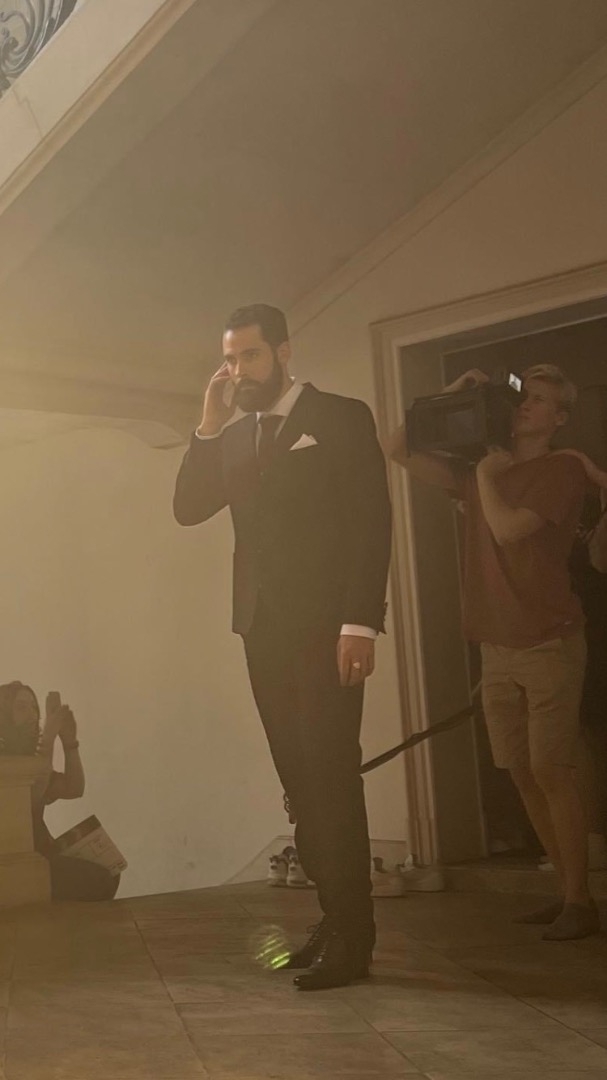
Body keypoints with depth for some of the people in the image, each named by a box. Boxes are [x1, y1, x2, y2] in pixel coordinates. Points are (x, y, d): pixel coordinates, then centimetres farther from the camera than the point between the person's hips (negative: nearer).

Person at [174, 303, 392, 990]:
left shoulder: (341, 418, 0)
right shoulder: (233, 436, 17)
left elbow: (371, 521, -8)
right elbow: (188, 508, 8)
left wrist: (360, 622, -16)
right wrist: (208, 426, -2)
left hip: (325, 627, -5)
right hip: (264, 628, 6)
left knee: (331, 777, -7)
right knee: (300, 780, 6)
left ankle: (351, 939, -2)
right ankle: (335, 917, 14)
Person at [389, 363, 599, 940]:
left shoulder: (563, 470, -5)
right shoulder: (482, 473, 14)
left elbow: (507, 528, -18)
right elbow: (401, 450, 13)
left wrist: (487, 471, -3)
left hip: (550, 645, -6)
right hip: (498, 649, 6)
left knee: (551, 772, -9)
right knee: (523, 774, 7)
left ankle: (580, 901, 0)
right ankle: (569, 890, 16)